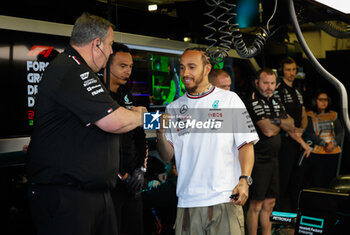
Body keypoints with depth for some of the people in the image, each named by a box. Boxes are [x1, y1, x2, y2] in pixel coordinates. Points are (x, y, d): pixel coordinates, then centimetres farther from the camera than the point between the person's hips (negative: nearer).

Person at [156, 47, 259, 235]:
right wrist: (161, 133, -11)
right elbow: (167, 156, 8)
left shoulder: (229, 99, 5)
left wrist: (244, 179, -13)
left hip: (226, 198, -2)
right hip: (187, 201, 2)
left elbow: (246, 144, 1)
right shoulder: (174, 108, 11)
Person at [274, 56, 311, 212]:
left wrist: (302, 128, -1)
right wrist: (293, 130, -19)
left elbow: (303, 115, 17)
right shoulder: (278, 90, -8)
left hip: (298, 140, 8)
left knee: (298, 176, 13)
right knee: (283, 177, -6)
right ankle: (278, 211, 2)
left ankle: (296, 211, 24)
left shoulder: (297, 92, 19)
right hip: (285, 139, -8)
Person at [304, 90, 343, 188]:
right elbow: (309, 134, -9)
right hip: (317, 153, -4)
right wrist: (324, 144, -16)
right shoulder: (310, 115, 1)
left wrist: (334, 143, -11)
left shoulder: (333, 115, 15)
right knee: (316, 184, -7)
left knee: (328, 183, 6)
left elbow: (340, 132, 8)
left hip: (334, 153, 4)